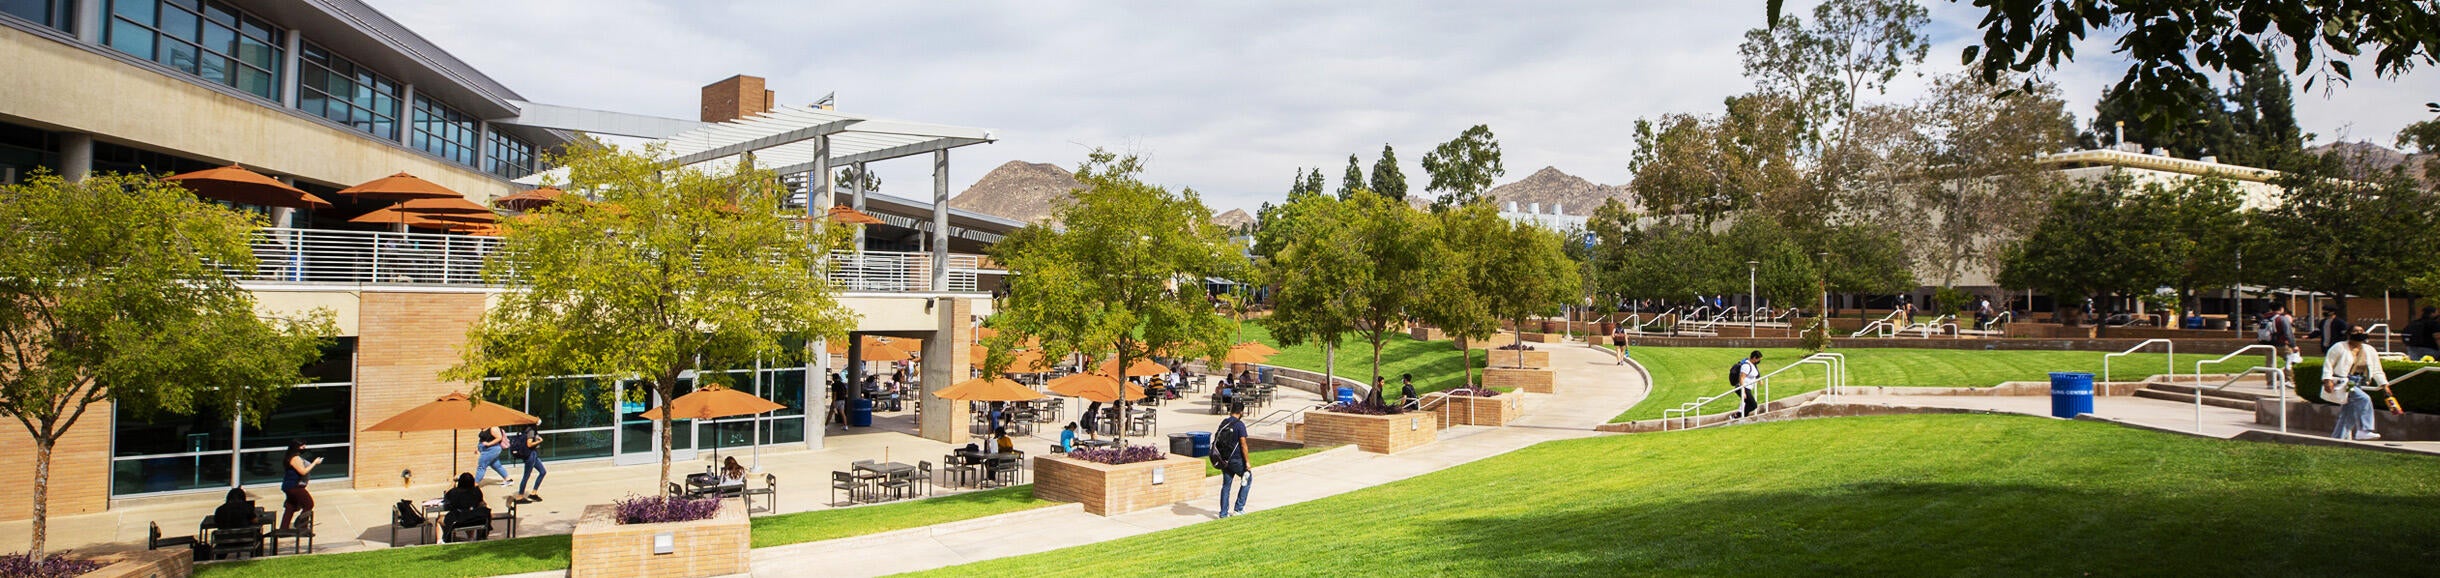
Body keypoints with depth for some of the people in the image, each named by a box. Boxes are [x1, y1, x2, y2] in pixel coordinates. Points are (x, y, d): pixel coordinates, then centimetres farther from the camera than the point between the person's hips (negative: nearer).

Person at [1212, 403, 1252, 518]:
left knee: (1226, 485, 12)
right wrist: (1247, 462, -10)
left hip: (1224, 459, 6)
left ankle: (1223, 512, 12)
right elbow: (1243, 445, -16)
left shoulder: (1223, 423, 6)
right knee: (1248, 478, 14)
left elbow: (1218, 440, 12)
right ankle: (1239, 507, 12)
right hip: (1236, 459, -6)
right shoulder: (1239, 425, -14)